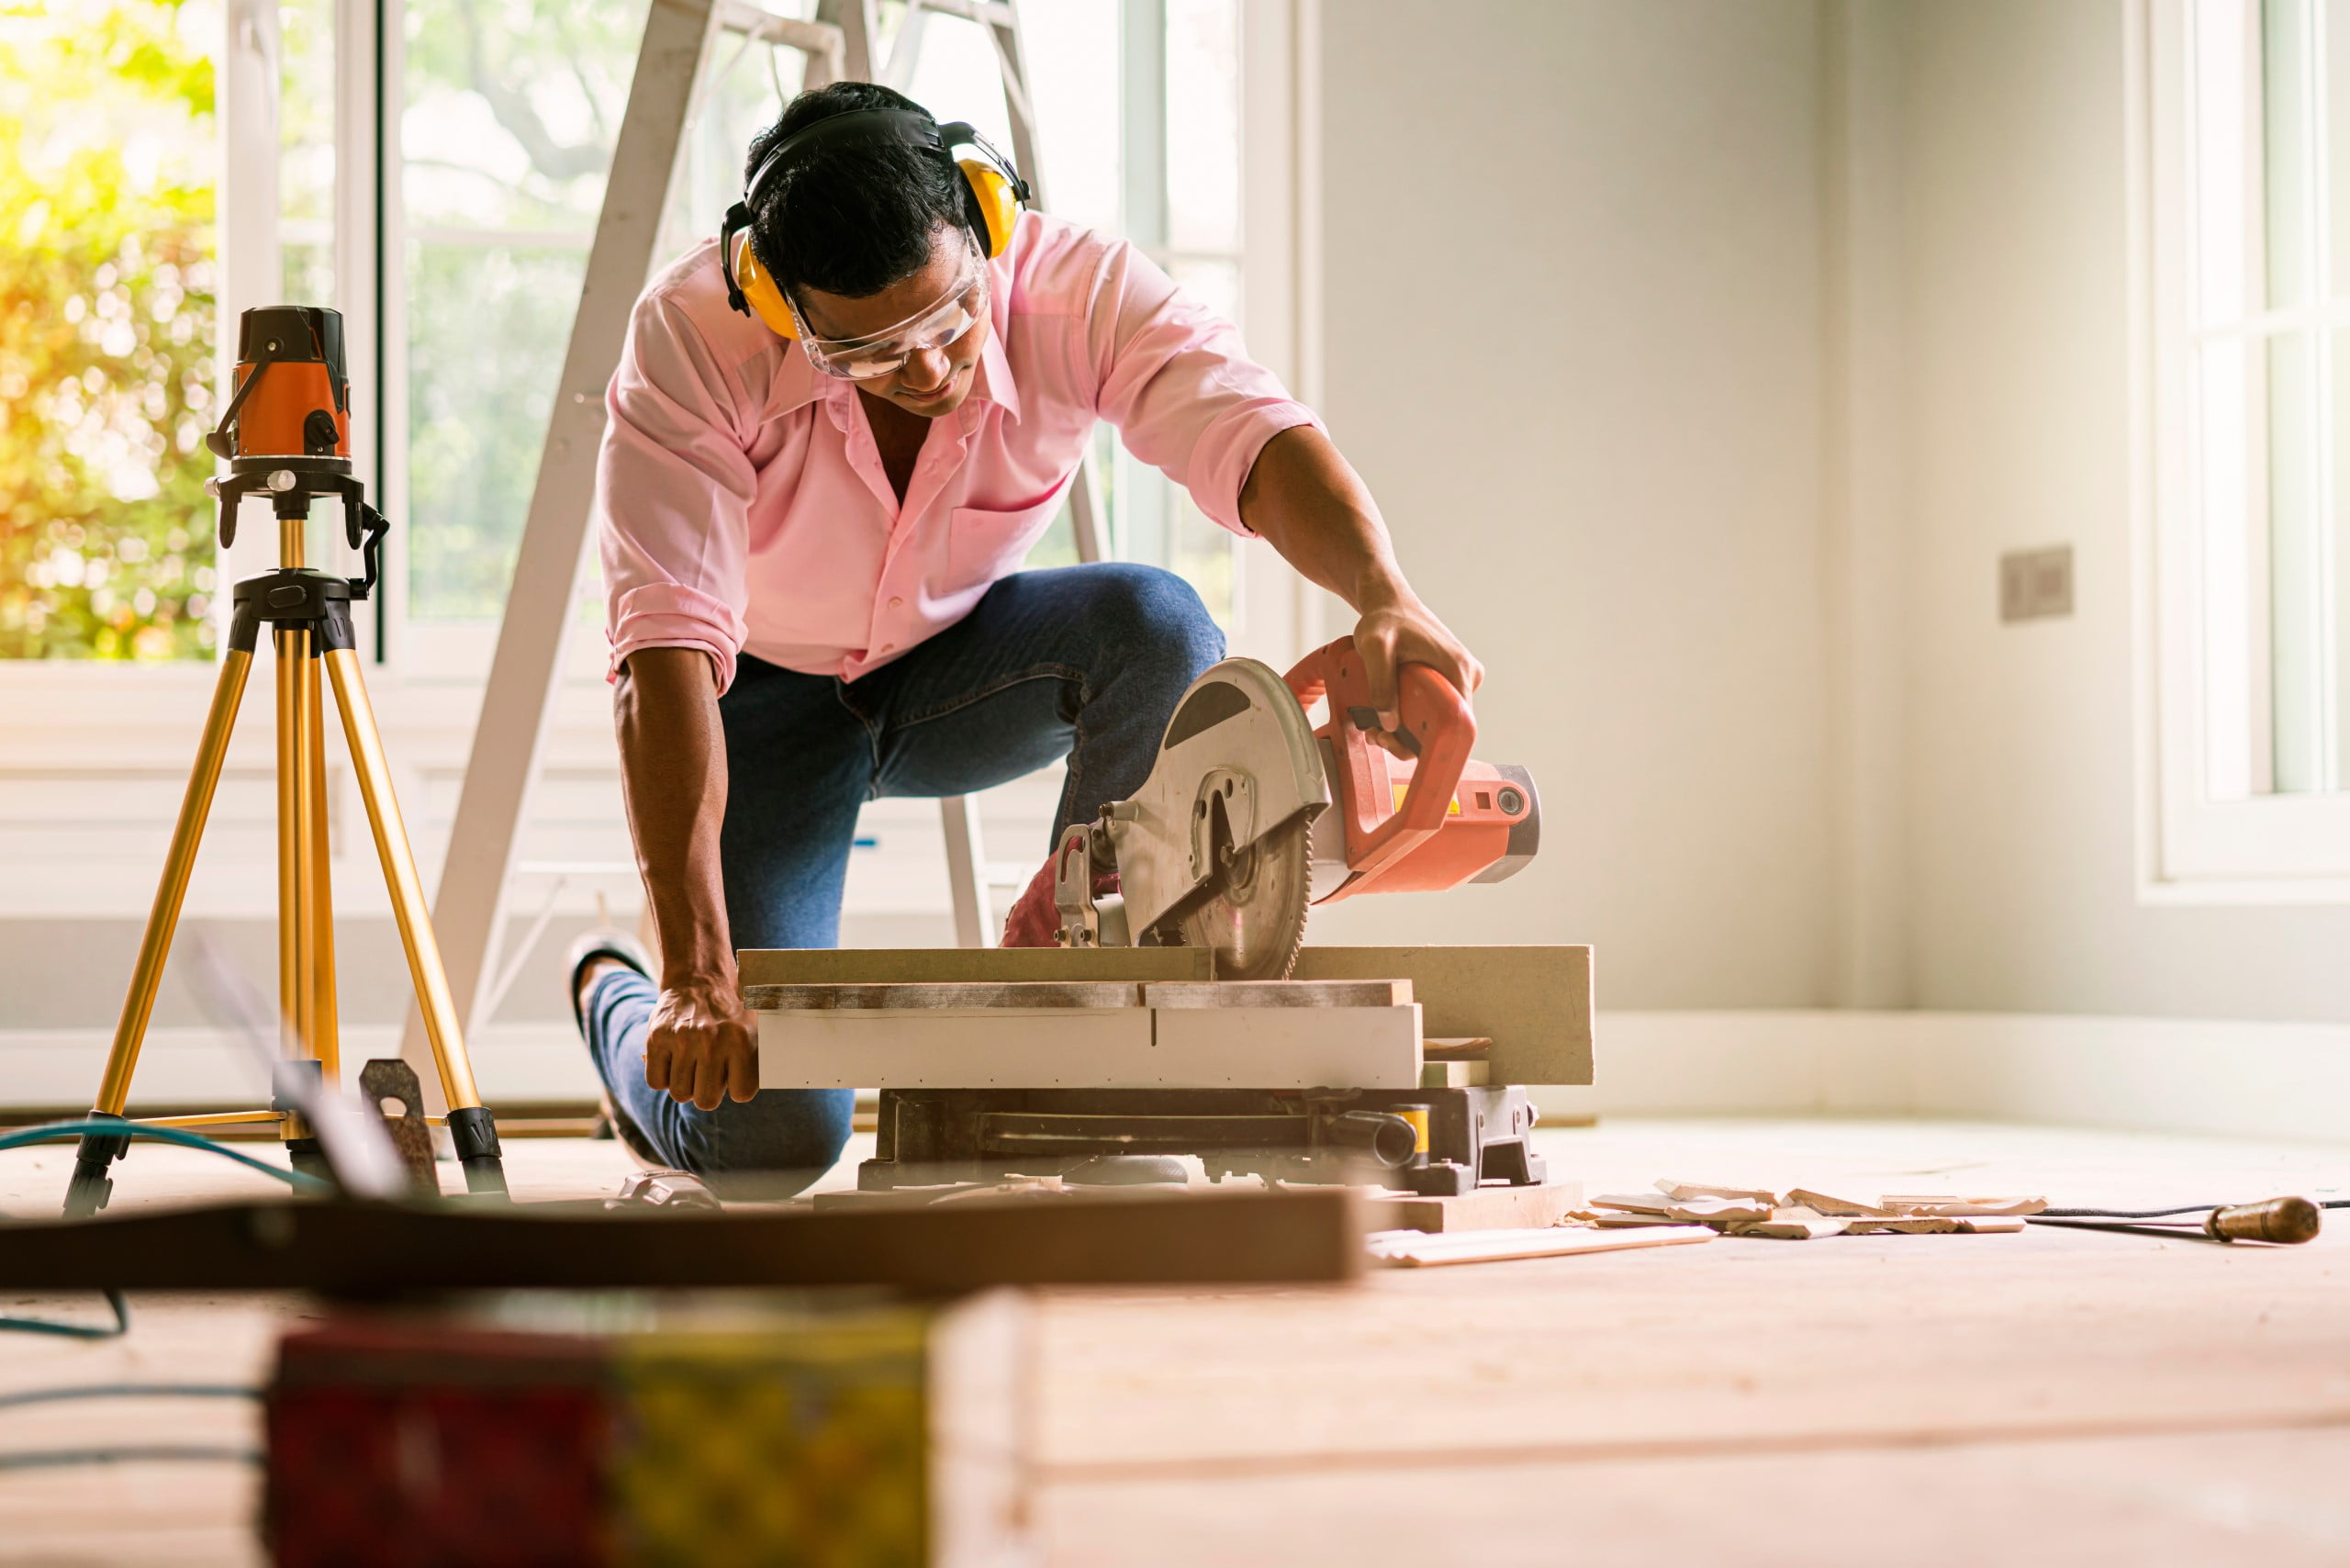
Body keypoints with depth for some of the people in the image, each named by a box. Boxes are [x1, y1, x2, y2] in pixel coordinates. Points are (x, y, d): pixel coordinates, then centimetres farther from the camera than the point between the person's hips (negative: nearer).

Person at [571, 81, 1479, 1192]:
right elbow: (667, 646, -38)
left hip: (954, 662, 3)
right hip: (767, 695, -3)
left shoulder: (1073, 287, -25)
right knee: (767, 1137, -17)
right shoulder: (693, 335, -32)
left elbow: (1256, 436, -38)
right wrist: (698, 975, -46)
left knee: (1157, 628, -32)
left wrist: (1384, 597, -61)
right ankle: (617, 1003, 20)